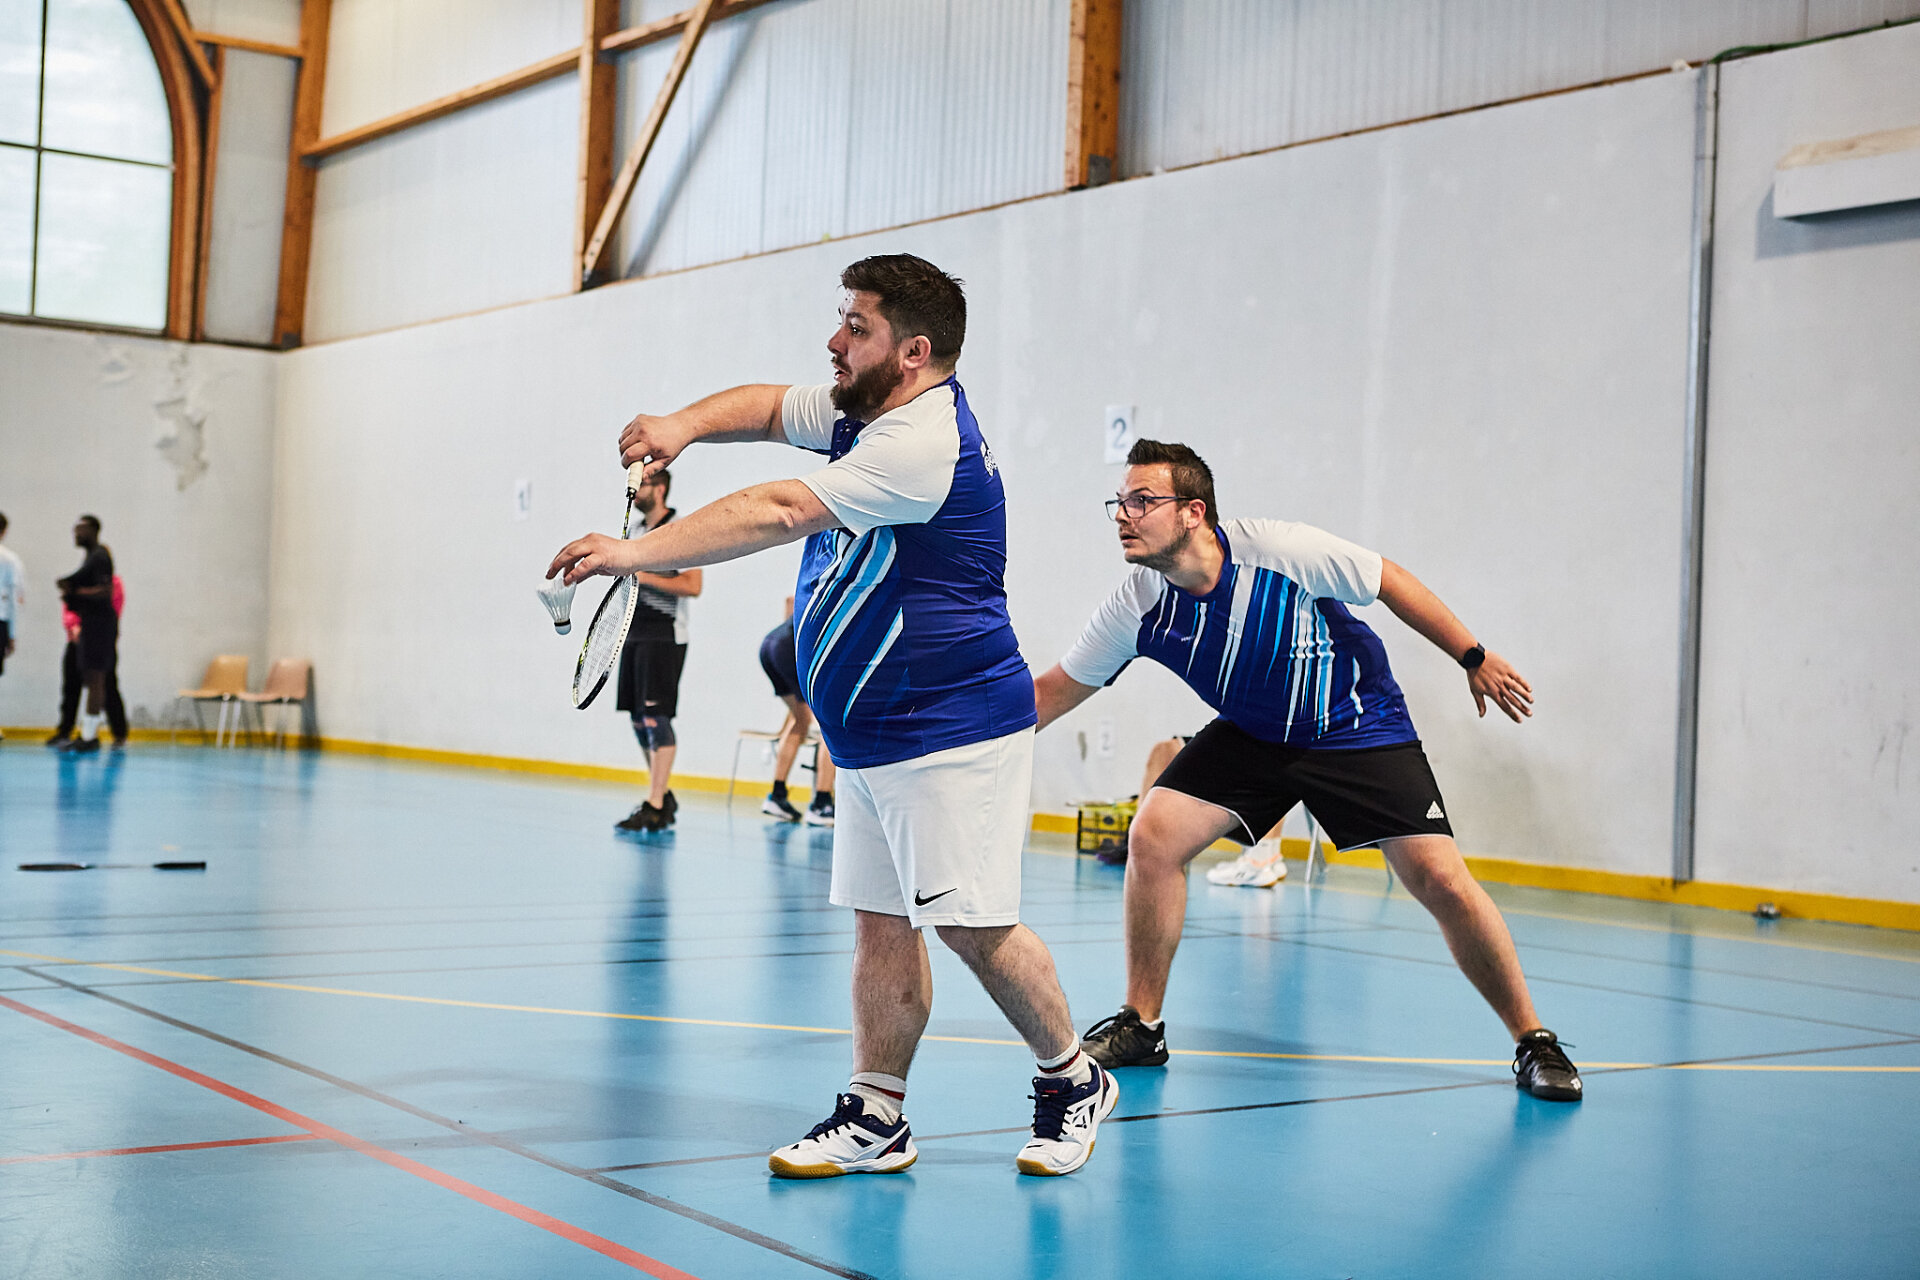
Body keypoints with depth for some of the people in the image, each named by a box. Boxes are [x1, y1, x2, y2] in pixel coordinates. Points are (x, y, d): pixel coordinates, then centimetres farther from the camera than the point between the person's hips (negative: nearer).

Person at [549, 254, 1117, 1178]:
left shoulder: (924, 442, -21)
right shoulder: (864, 412, 9)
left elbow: (780, 513, -27)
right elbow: (768, 407, 18)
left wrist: (636, 552, -27)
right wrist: (685, 424, -4)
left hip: (950, 732, -9)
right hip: (867, 741, 9)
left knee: (970, 924, -7)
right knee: (879, 922, 8)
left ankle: (1072, 1080, 14)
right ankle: (875, 1118, 13)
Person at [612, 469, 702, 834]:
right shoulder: (638, 531, 17)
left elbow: (692, 585, -17)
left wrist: (644, 576, -20)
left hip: (664, 637, -9)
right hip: (634, 635, 9)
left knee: (655, 717, -12)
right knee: (639, 720, 9)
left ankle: (655, 807, -12)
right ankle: (664, 797, 19)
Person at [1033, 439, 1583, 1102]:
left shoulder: (1279, 549, -28)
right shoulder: (1138, 606, -17)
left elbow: (1390, 581, -14)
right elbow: (1053, 690, -6)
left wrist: (1475, 659, -8)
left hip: (1359, 728, -4)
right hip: (1250, 736, 4)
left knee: (1441, 879, -15)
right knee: (1153, 836, -14)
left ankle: (1532, 1038, 4)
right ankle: (1141, 1025, 3)